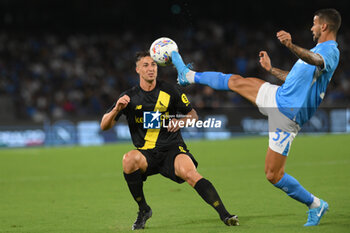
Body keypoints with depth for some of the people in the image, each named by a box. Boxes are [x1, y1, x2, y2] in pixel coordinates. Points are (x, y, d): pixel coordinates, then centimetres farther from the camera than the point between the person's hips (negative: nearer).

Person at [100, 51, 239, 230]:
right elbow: (104, 126, 1)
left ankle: (224, 215, -31)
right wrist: (117, 109, -18)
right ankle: (143, 210, -13)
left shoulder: (169, 91, 4)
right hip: (146, 153, 1)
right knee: (129, 159, -32)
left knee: (189, 173, -32)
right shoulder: (129, 97, 4)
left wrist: (180, 121, -9)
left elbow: (192, 114, 13)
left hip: (173, 149, -1)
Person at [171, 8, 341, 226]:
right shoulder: (319, 50, 16)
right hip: (278, 96, 9)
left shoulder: (330, 51, -16)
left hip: (287, 116, -9)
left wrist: (292, 46, -59)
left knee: (273, 175, -9)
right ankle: (189, 76, 41)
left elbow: (316, 60, -42)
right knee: (236, 81, 19)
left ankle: (316, 205, 10)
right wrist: (271, 69, 34)